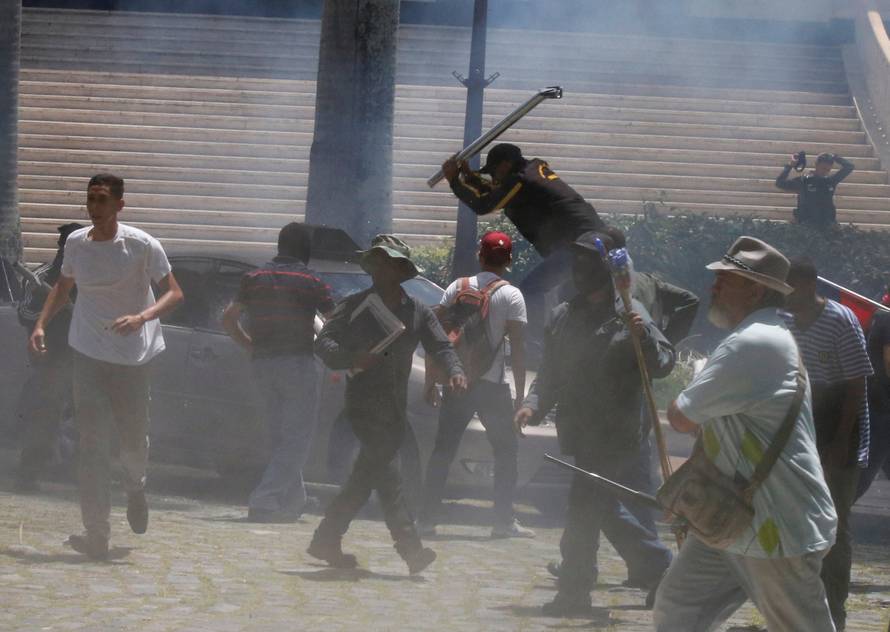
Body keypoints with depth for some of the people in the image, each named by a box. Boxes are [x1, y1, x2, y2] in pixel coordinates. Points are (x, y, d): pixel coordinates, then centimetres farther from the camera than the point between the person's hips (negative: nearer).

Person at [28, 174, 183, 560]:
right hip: (89, 354, 2)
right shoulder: (76, 243, 2)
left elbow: (174, 293, -8)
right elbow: (62, 287, 20)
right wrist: (41, 324, 5)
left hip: (133, 356, -2)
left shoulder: (141, 246, -10)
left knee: (133, 441, 8)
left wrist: (141, 317, -26)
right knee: (92, 444, -9)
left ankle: (136, 489, 45)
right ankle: (97, 534, -13)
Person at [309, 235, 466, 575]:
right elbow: (324, 342, -4)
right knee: (384, 469, -18)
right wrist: (351, 359, -25)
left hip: (396, 407, 5)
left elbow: (440, 346, 5)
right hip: (364, 402, -5)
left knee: (366, 476, 8)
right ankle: (409, 544, -26)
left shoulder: (416, 311, 12)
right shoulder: (354, 306, 2)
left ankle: (326, 540, 19)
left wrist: (454, 371, -17)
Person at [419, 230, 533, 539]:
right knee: (506, 451, 10)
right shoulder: (510, 296, -5)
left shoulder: (457, 288, 5)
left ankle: (427, 519, 5)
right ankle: (504, 522, 4)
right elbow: (517, 347, -9)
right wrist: (520, 394, -4)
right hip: (492, 384, -3)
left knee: (443, 451, 9)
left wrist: (431, 382, 10)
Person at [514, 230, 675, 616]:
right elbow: (550, 374, 18)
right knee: (604, 510, 16)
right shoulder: (563, 317, 12)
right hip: (580, 435, 7)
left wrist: (644, 336, -29)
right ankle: (660, 567, 31)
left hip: (614, 435, -7)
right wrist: (534, 405, 1)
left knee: (584, 510, -8)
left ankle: (574, 592, 0)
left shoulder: (629, 314, -7)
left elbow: (663, 364, -11)